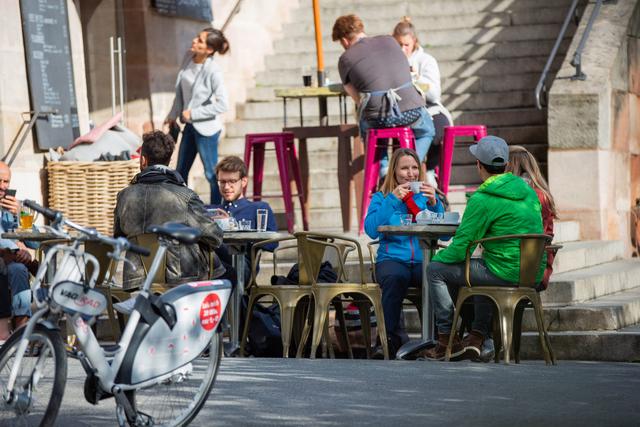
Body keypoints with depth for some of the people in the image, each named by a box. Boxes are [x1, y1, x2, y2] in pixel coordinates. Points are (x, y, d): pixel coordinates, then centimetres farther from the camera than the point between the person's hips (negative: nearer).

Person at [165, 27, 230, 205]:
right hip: (190, 125, 8)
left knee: (211, 174, 2)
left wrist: (193, 114, -19)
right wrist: (173, 115, 14)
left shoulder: (213, 70, -22)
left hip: (206, 128, -8)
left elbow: (222, 104, -24)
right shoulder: (189, 58, -3)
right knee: (180, 172, 18)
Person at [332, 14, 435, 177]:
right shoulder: (389, 41, 15)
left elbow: (357, 99, 8)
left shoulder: (346, 59, 5)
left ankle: (382, 167, 15)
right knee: (426, 131, 35)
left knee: (365, 126, 36)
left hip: (378, 119, -2)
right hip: (412, 113, 2)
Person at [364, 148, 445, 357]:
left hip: (423, 261, 1)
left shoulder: (426, 195, 18)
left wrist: (435, 204, -9)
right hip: (392, 259, -1)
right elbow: (371, 230, -6)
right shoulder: (381, 197, 14)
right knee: (395, 277, -38)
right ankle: (394, 338, -25)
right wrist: (392, 201, -11)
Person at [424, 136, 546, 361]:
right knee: (484, 268, 39)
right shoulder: (527, 190, 10)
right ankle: (477, 336, 26)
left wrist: (438, 256, 10)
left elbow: (460, 248, -10)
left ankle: (447, 340, 11)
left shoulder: (482, 199, -14)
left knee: (435, 270, 6)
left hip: (507, 273, -8)